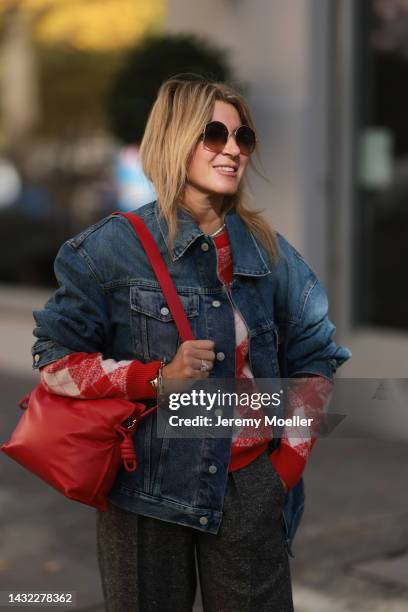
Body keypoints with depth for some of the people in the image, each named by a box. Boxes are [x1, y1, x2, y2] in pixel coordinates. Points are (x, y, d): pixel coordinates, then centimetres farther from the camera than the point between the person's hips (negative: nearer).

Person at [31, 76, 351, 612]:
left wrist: (291, 457, 5)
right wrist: (159, 378, -16)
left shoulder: (268, 251, 6)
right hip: (146, 486, -2)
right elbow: (55, 359, -5)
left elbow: (314, 358, 14)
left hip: (249, 485, 3)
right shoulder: (117, 245, -4)